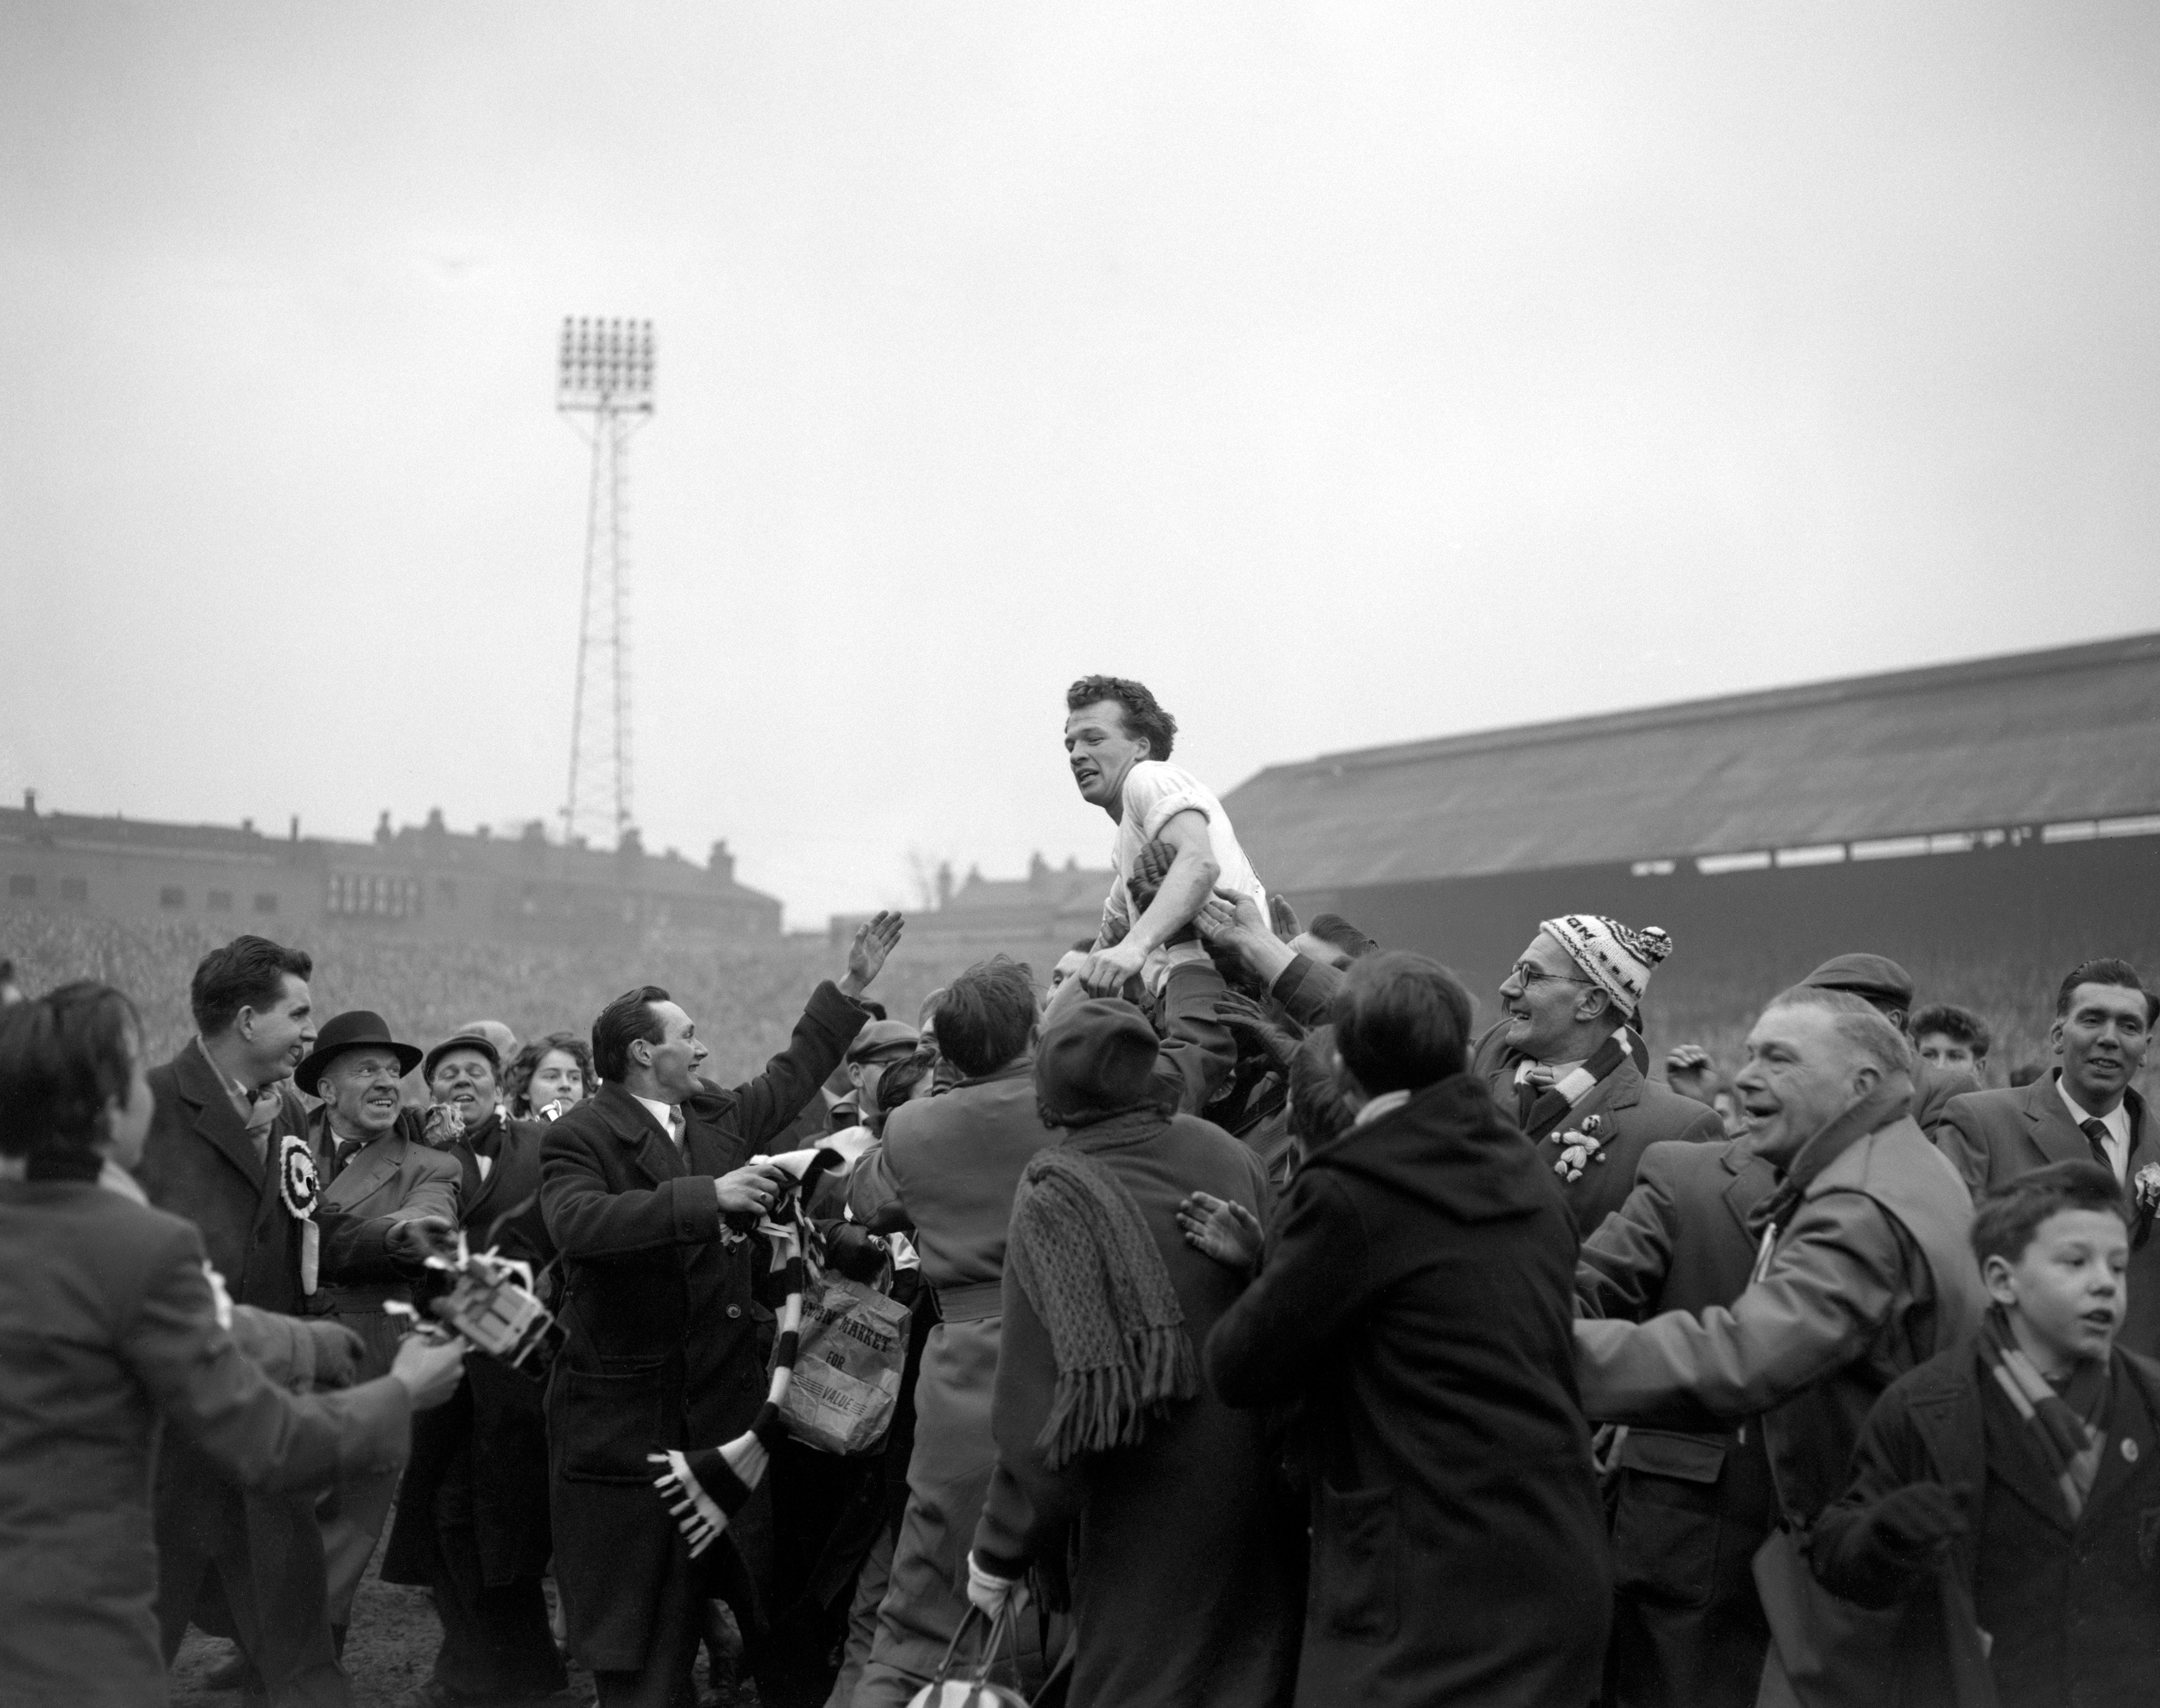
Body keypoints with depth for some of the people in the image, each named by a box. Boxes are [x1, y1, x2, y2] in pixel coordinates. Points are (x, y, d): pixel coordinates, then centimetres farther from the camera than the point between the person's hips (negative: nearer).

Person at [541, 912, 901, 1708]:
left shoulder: (717, 1114, 9)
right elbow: (578, 1224, -30)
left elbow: (792, 1073, 24)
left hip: (726, 1396, 6)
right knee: (633, 1598, 4)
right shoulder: (579, 1138, -12)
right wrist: (706, 1196, -32)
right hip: (624, 1410, -6)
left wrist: (853, 985, 19)